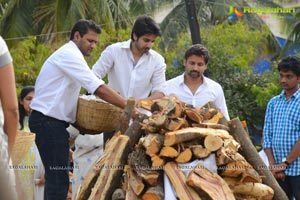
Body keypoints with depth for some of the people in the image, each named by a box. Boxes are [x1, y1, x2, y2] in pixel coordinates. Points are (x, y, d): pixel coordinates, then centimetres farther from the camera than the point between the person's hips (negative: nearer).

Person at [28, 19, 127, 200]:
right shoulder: (69, 55, -14)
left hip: (50, 122, 11)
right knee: (59, 178, -13)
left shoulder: (68, 55, 20)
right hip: (49, 122, -11)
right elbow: (99, 88, -22)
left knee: (55, 176, 13)